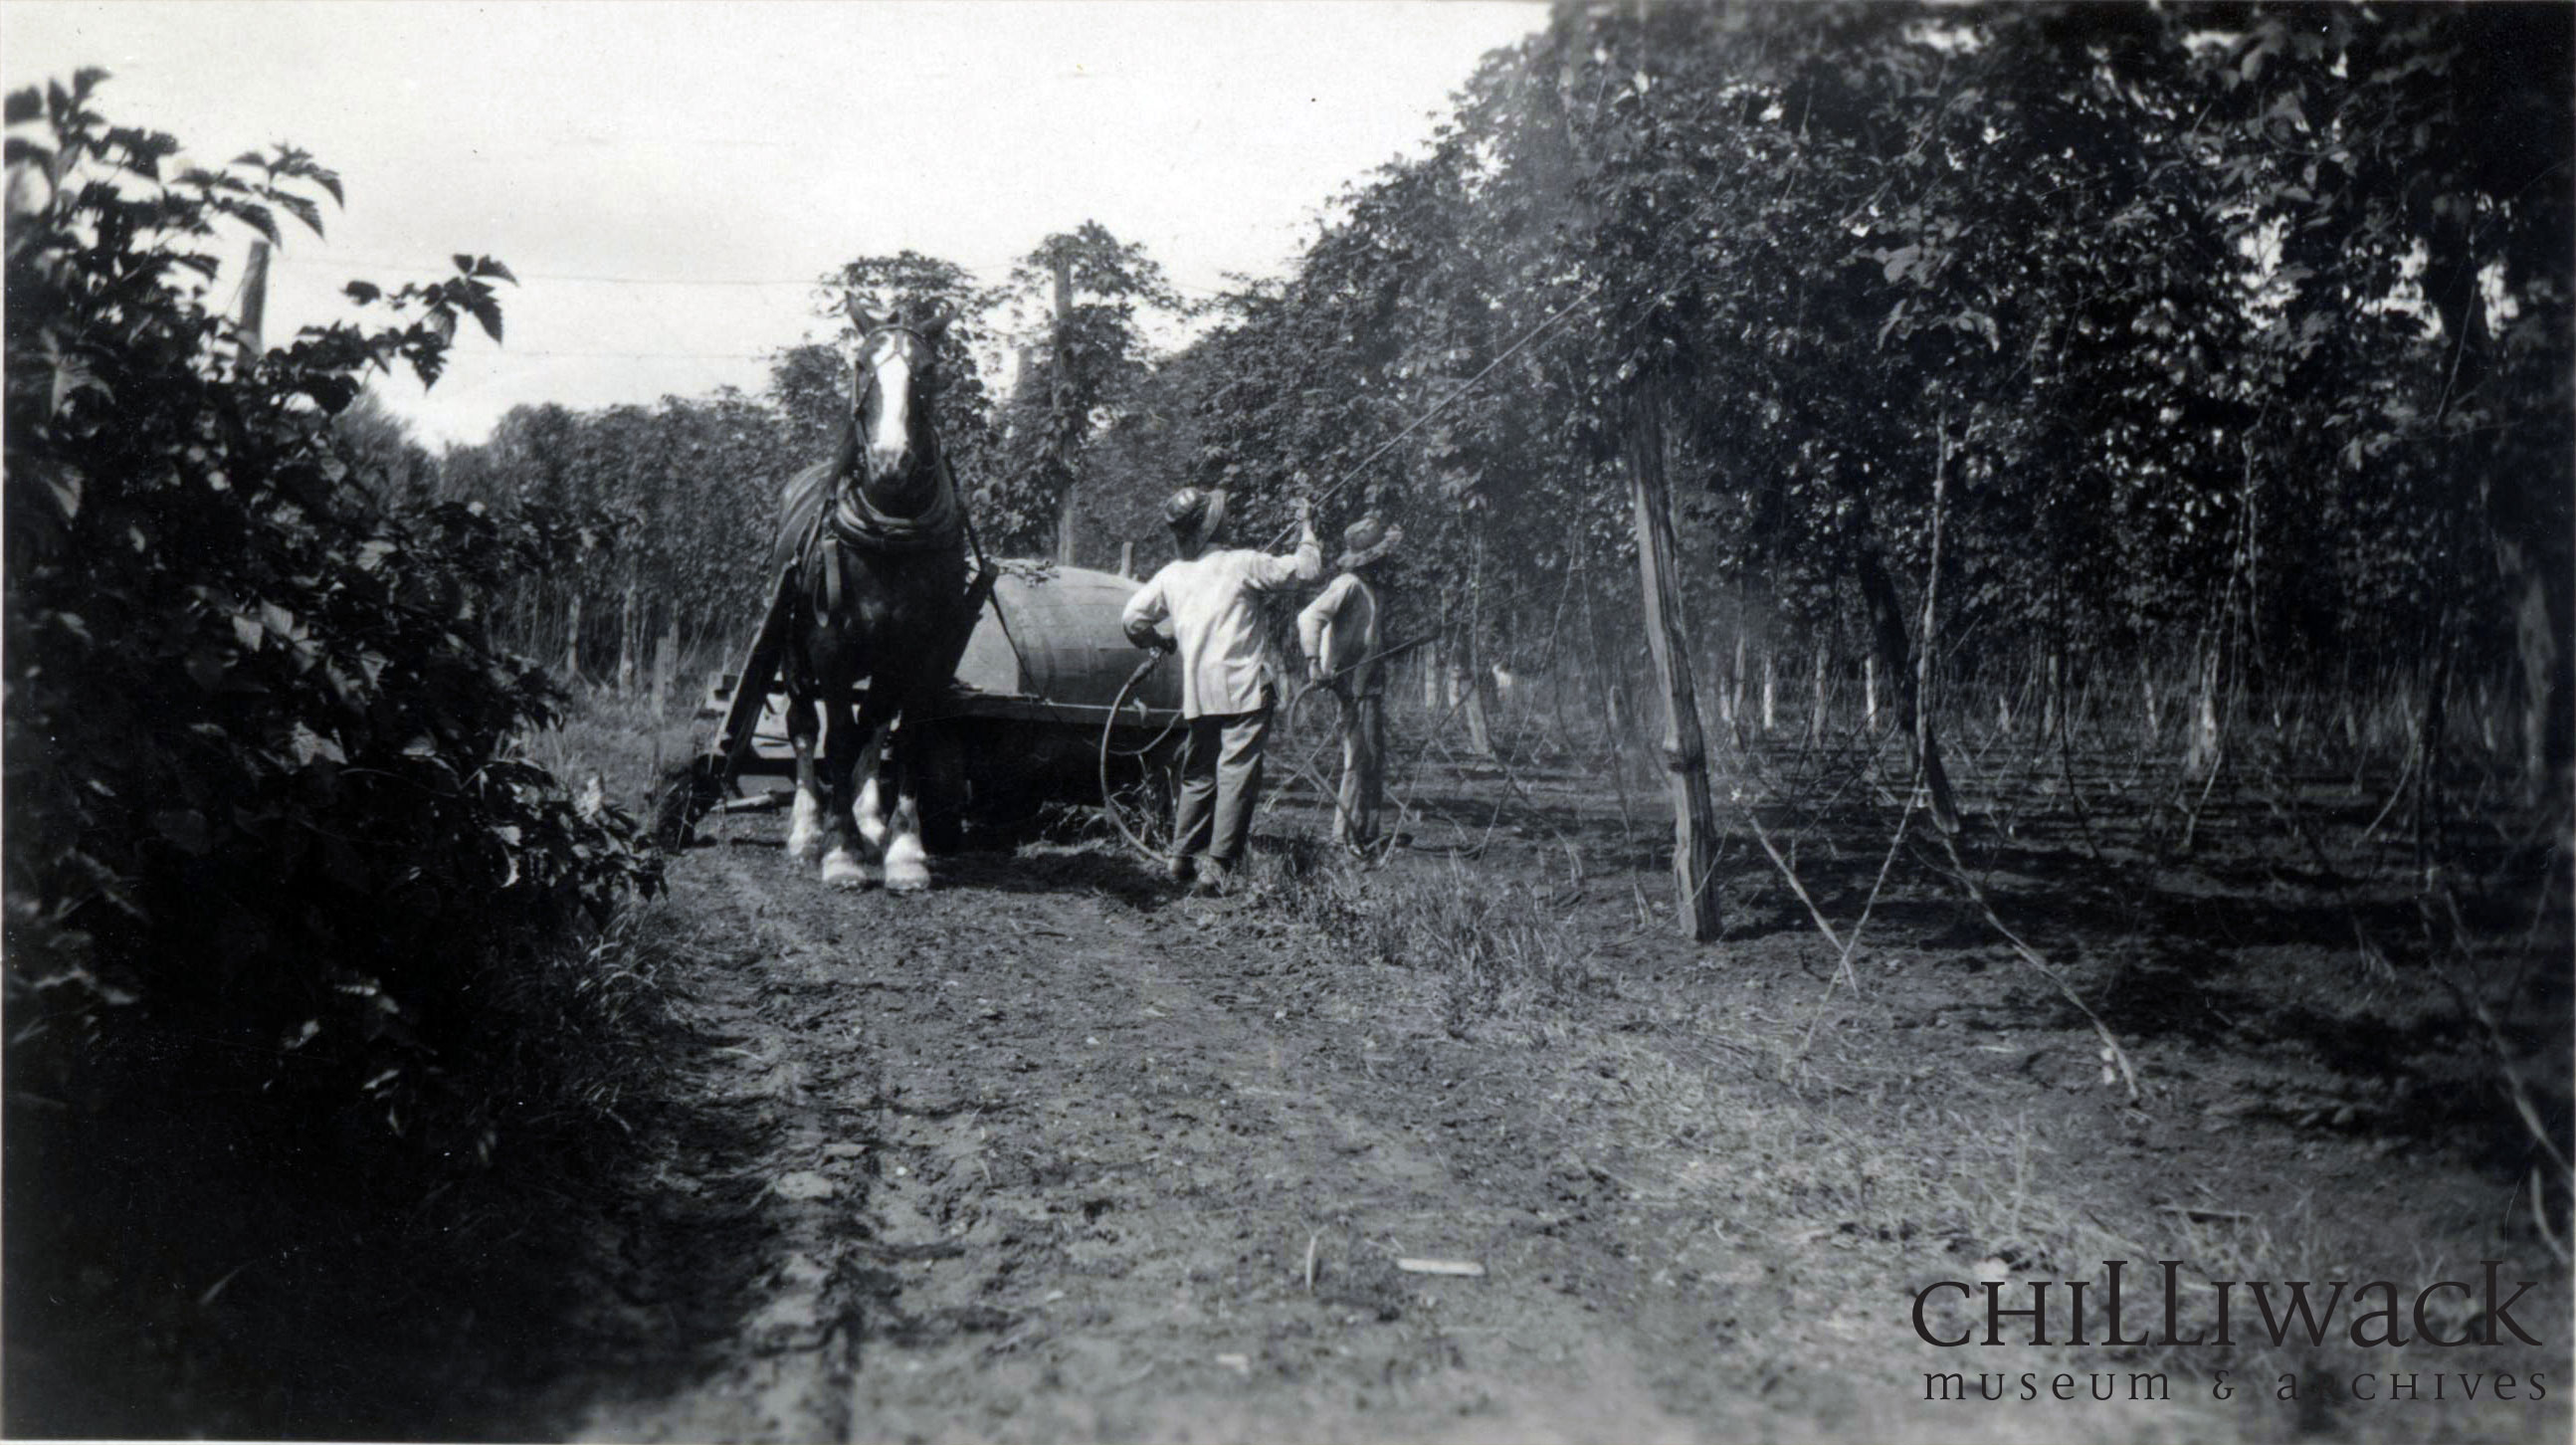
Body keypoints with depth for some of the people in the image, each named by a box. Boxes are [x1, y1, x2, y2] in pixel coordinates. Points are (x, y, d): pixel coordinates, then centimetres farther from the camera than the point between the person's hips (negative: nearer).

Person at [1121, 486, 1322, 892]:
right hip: (1244, 685, -5)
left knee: (1198, 773, 17)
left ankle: (1183, 857, 21)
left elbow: (1133, 618, 11)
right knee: (1237, 772, -6)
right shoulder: (1241, 563, -4)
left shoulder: (1171, 574, 9)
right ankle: (1218, 865, -12)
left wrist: (1161, 639, 29)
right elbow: (1307, 569, -1)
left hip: (1198, 689, 5)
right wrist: (1307, 527, 15)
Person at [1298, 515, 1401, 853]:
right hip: (1352, 683, -10)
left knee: (1375, 759, 11)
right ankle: (1346, 834, -5)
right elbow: (1310, 616, -23)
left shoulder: (1372, 586, 16)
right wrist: (1314, 660, -32)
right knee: (1359, 758, -10)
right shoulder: (1348, 585, -13)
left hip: (1372, 683, 10)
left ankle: (1367, 834, 18)